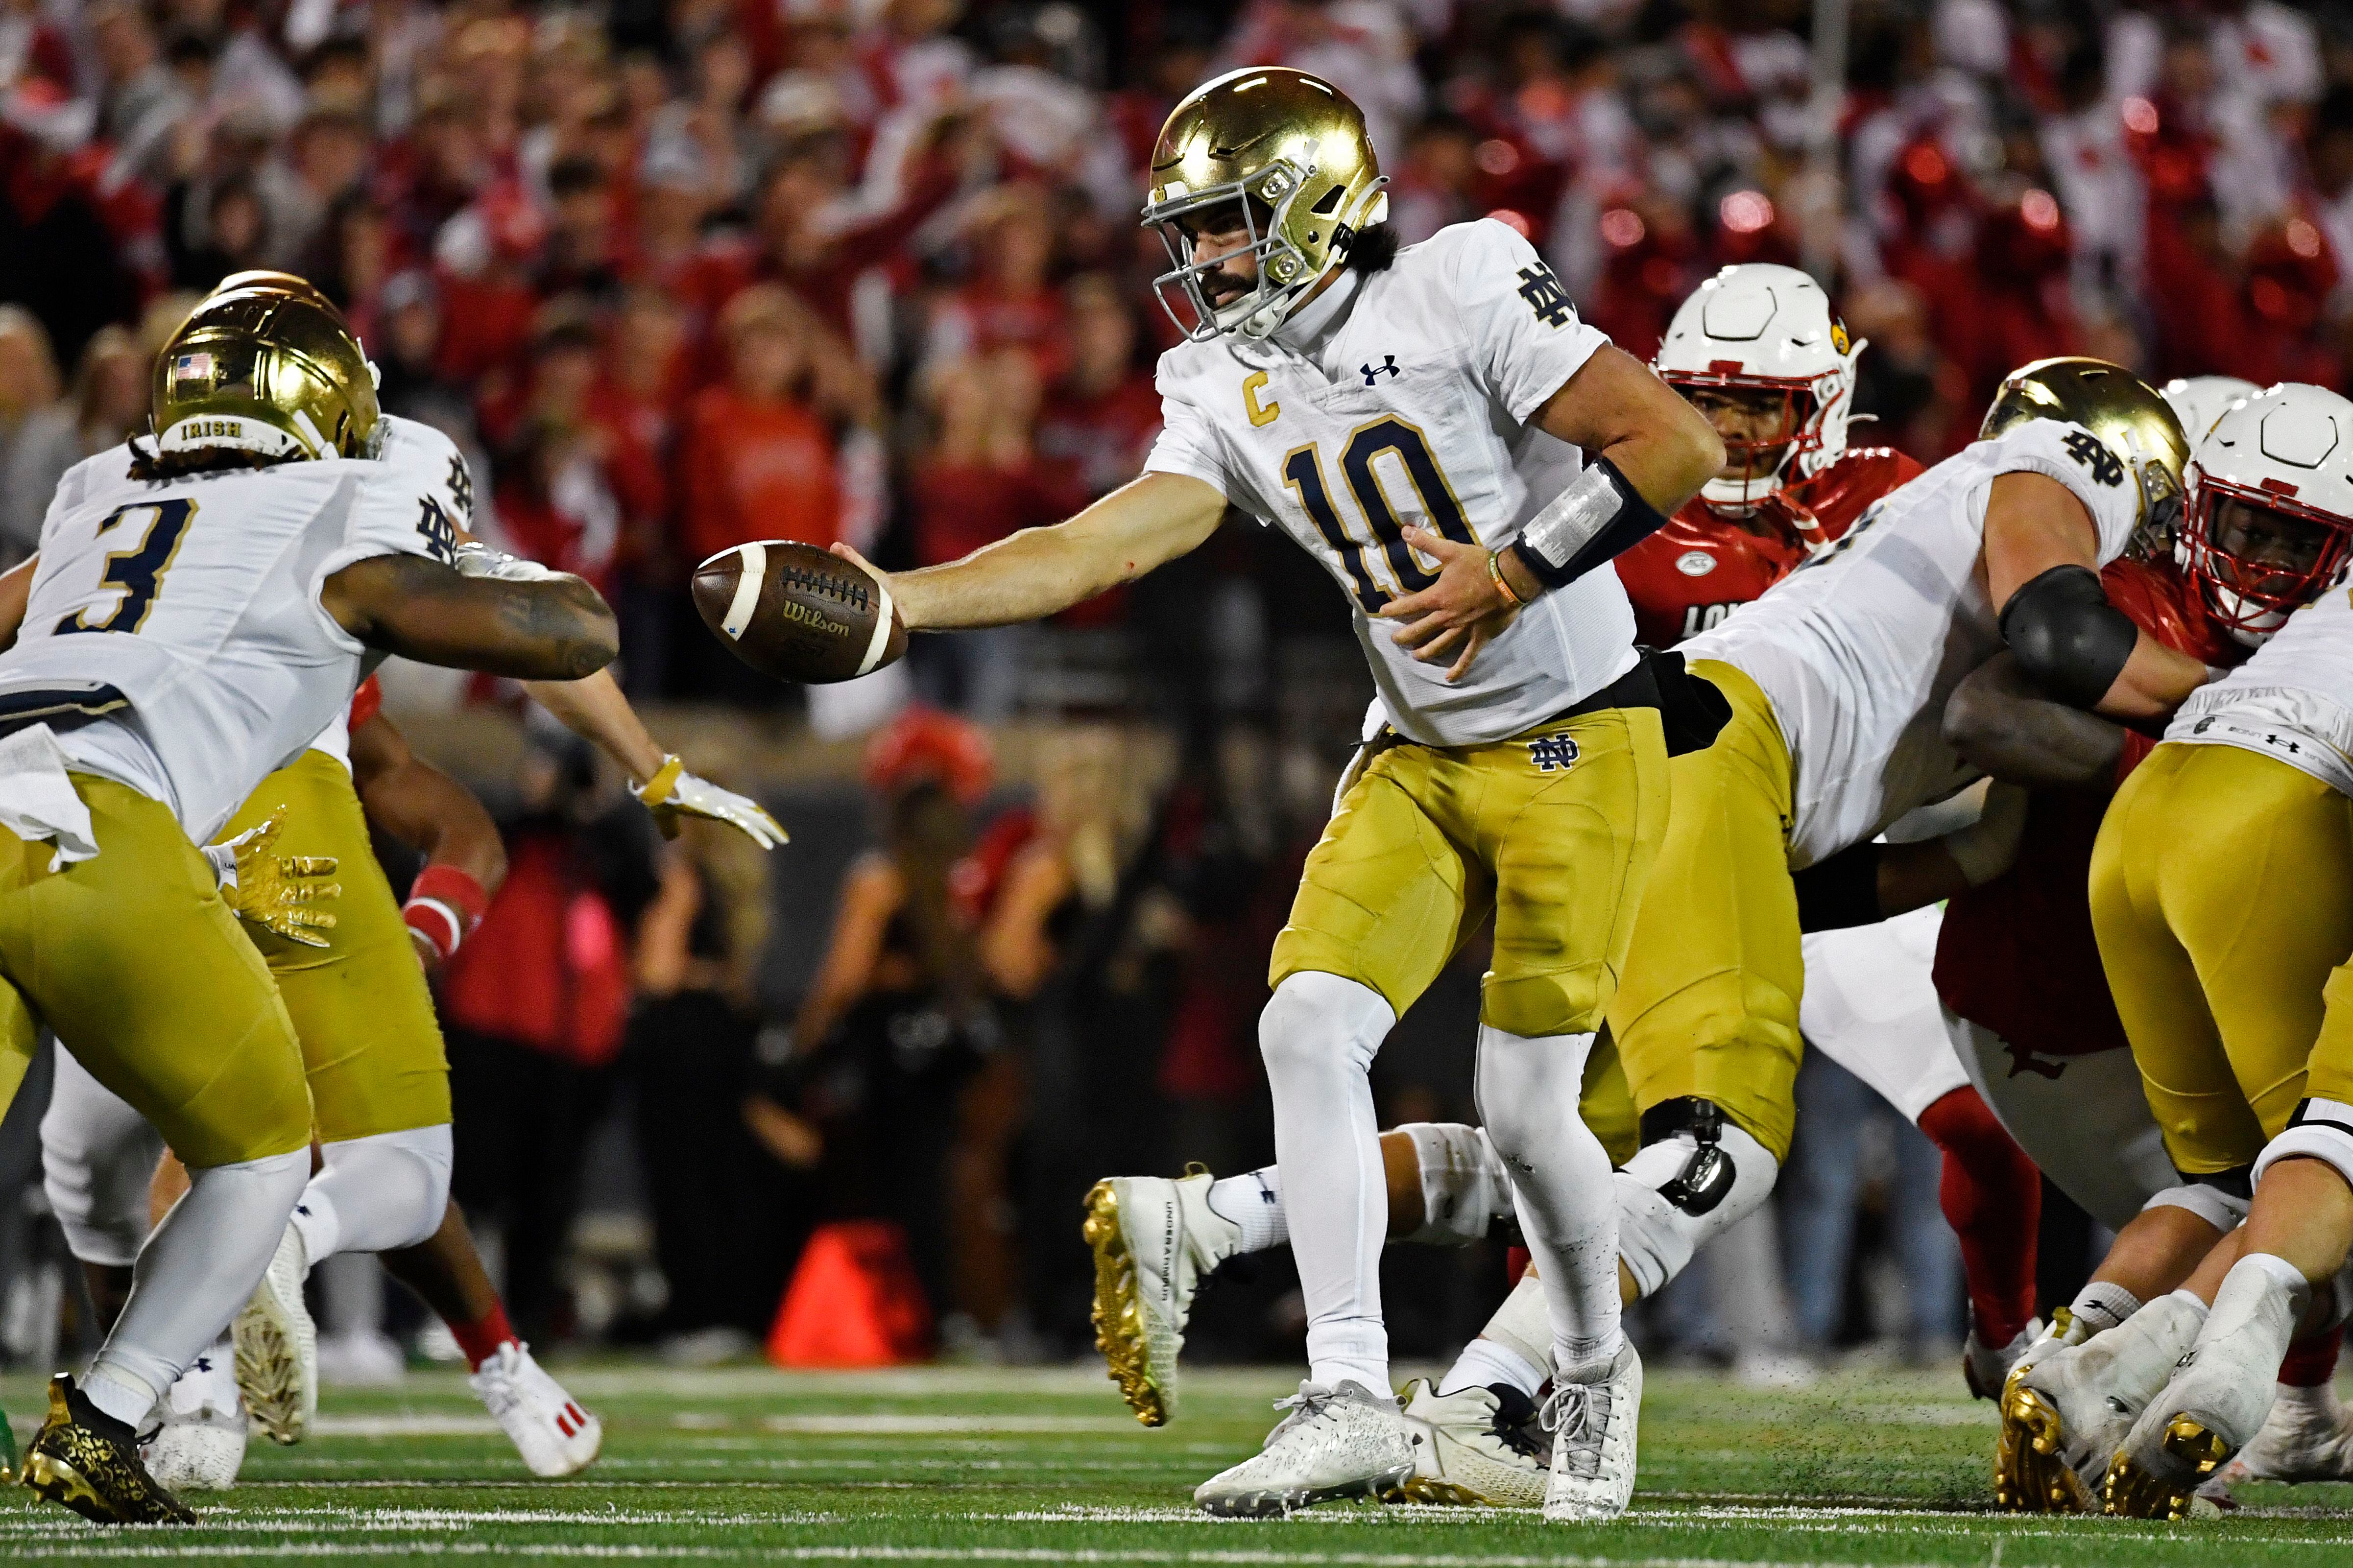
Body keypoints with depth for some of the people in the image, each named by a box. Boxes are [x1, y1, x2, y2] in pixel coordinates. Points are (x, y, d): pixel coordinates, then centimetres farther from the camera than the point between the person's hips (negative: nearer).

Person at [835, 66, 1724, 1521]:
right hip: (1423, 758, 6)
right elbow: (1090, 551, -1)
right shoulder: (1233, 394, 5)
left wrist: (1511, 576, -19)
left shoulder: (1459, 289, -15)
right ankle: (1351, 1401, -10)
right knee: (1309, 1024, -12)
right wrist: (889, 602, -12)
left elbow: (1680, 445, -17)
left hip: (1577, 742, -6)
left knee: (1525, 1104, -5)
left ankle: (1597, 1371, 23)